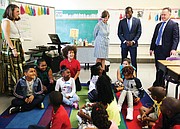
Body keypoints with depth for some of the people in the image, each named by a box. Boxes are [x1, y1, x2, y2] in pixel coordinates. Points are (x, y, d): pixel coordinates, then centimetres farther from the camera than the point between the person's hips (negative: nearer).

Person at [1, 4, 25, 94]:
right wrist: (13, 49, -21)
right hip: (10, 47, -9)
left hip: (17, 46, 9)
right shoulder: (6, 21, -7)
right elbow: (7, 36, -15)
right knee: (12, 68, -5)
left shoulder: (13, 22, 19)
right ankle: (12, 90, 3)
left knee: (19, 68, 7)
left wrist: (21, 49, 16)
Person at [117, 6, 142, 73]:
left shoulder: (137, 21, 4)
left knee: (133, 61, -2)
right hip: (124, 44, 1)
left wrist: (133, 41, -8)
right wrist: (125, 41, -7)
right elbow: (119, 33, 5)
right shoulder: (122, 21, 5)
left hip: (133, 44, -1)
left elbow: (139, 32, 3)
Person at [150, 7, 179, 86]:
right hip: (157, 49, 6)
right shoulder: (158, 25, 16)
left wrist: (173, 49, -22)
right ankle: (158, 84, 22)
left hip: (166, 50, -6)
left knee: (162, 68, -4)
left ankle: (159, 85, 6)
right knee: (158, 68, 11)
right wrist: (151, 48, 16)